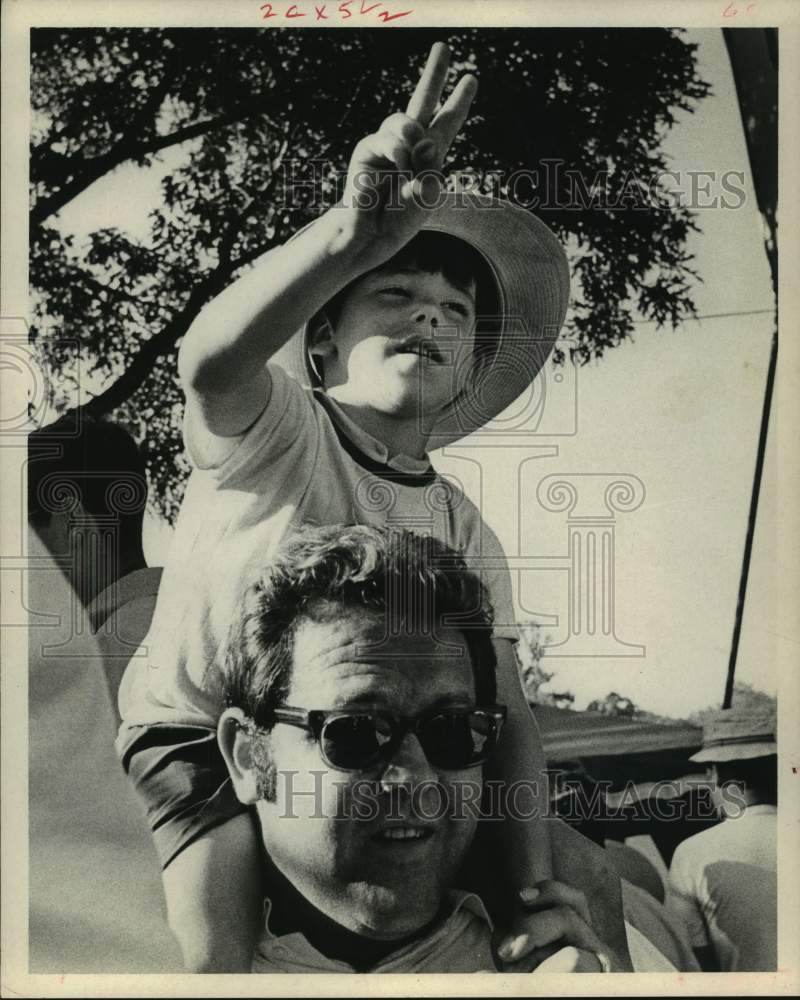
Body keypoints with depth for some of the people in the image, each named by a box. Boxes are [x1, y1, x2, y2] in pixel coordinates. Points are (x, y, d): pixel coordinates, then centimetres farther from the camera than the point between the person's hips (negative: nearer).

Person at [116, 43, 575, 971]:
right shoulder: (276, 430, -18)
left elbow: (504, 716, -7)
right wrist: (355, 236, -61)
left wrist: (533, 895, -21)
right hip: (194, 732, -4)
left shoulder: (467, 536, -4)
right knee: (231, 956, -25)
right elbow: (210, 358, -43)